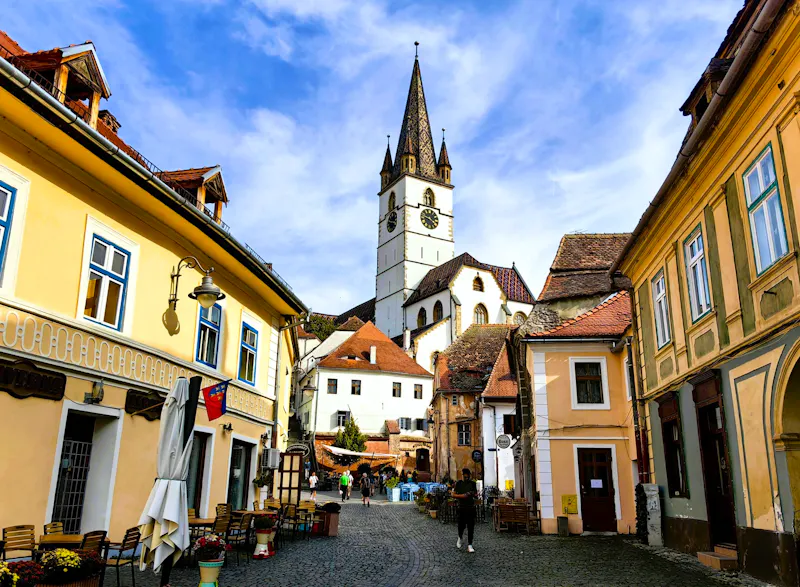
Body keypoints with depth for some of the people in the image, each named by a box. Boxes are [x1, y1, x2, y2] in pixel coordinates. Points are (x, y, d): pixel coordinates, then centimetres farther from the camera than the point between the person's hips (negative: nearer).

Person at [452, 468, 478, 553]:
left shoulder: (473, 483, 6)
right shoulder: (459, 483, 1)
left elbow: (476, 494, 13)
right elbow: (453, 495, 0)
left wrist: (474, 494, -11)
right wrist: (462, 496, -16)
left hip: (471, 508, 1)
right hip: (462, 507, -1)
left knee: (471, 527, -1)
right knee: (461, 525, 2)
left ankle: (469, 545, 7)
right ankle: (460, 538, 33)